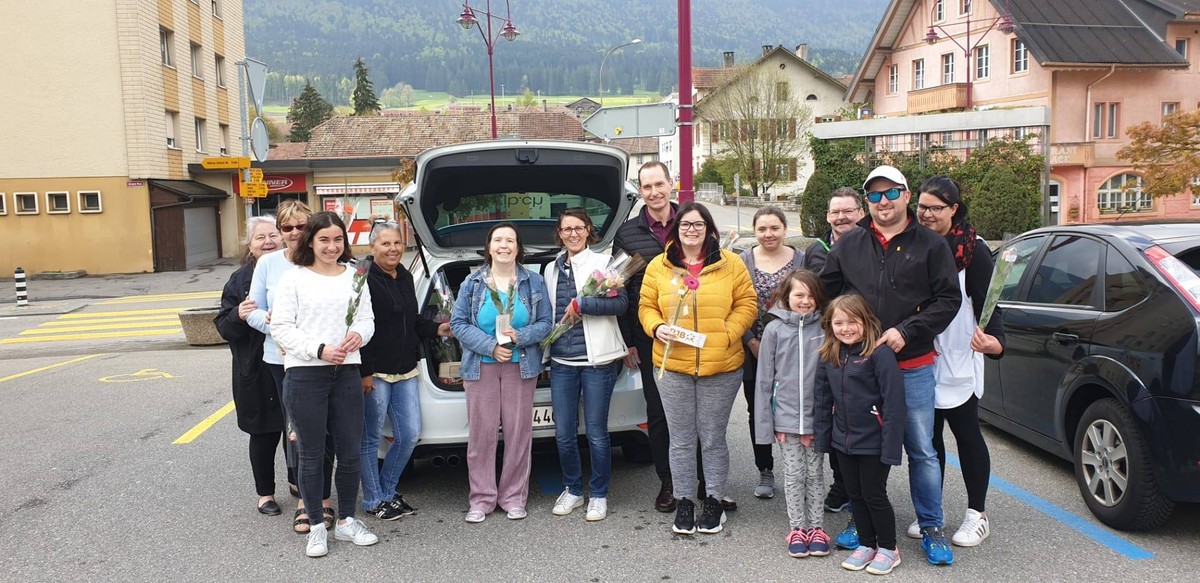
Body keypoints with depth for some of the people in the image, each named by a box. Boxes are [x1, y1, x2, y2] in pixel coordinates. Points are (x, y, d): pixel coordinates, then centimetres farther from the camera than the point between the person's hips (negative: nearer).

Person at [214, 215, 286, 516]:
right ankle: (265, 494, 24)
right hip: (257, 370, 0)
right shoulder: (240, 280, 3)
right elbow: (223, 327, 1)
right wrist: (238, 316, -20)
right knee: (264, 432, 9)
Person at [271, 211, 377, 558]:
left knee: (350, 452, 9)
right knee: (311, 455, 5)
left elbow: (367, 318, 11)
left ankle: (346, 522, 25)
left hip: (347, 373, 3)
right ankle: (316, 528, 19)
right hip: (305, 375, -3)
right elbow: (281, 327, -5)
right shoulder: (294, 279, -1)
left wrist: (359, 334, -12)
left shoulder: (355, 276, 10)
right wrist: (319, 350, -16)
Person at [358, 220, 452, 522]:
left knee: (410, 435, 9)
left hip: (406, 371, 8)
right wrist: (364, 372, -20)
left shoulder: (405, 277, 12)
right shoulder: (364, 279, -13)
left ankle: (388, 491, 27)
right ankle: (373, 501, 18)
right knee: (371, 439, 5)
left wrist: (437, 329, 8)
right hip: (375, 372, -8)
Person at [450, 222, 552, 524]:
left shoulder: (534, 282, 5)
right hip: (481, 367, 0)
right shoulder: (472, 283, 4)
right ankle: (482, 499, 10)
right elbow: (458, 322, -1)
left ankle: (514, 497, 14)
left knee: (518, 432, 2)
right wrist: (490, 346, -13)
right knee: (481, 434, -1)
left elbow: (545, 323, 3)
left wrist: (519, 336, -16)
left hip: (521, 367, 0)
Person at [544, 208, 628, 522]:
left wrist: (580, 305, -15)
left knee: (596, 433, 1)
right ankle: (572, 490, 25)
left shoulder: (603, 262, 1)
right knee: (563, 434, 6)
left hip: (596, 360, -4)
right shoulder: (552, 269, 15)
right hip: (561, 362, 4)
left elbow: (620, 302, -11)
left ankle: (599, 495, 17)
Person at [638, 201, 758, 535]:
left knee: (713, 439, 9)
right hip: (672, 365, 1)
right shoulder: (658, 266, 4)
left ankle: (714, 501, 24)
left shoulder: (730, 264, 0)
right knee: (681, 440, 10)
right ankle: (684, 501, 23)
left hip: (721, 367, -1)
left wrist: (727, 334, -12)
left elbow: (747, 304, 2)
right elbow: (646, 306, 8)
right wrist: (657, 328, -11)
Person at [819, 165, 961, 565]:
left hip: (913, 366, -2)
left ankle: (931, 528, 22)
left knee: (922, 451, 7)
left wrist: (906, 331, -15)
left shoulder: (930, 245, 0)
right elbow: (825, 290, 11)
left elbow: (948, 299, -4)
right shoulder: (849, 245, 7)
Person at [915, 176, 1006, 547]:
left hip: (957, 360, -4)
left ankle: (977, 514, 18)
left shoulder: (973, 249, -6)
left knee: (967, 435, 6)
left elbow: (986, 301, -12)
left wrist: (993, 339, -28)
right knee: (927, 436, 12)